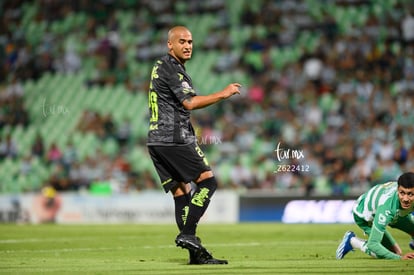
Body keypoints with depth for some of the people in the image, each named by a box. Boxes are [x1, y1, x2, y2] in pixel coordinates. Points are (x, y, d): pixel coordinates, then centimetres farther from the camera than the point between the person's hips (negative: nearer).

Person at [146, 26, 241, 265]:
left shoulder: (160, 67, 21)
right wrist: (223, 94, -15)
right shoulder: (172, 69, -11)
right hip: (174, 139, -10)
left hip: (157, 140, 10)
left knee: (181, 192, 6)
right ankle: (187, 234, -13)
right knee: (208, 181, -6)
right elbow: (190, 103, -20)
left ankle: (197, 254, 3)